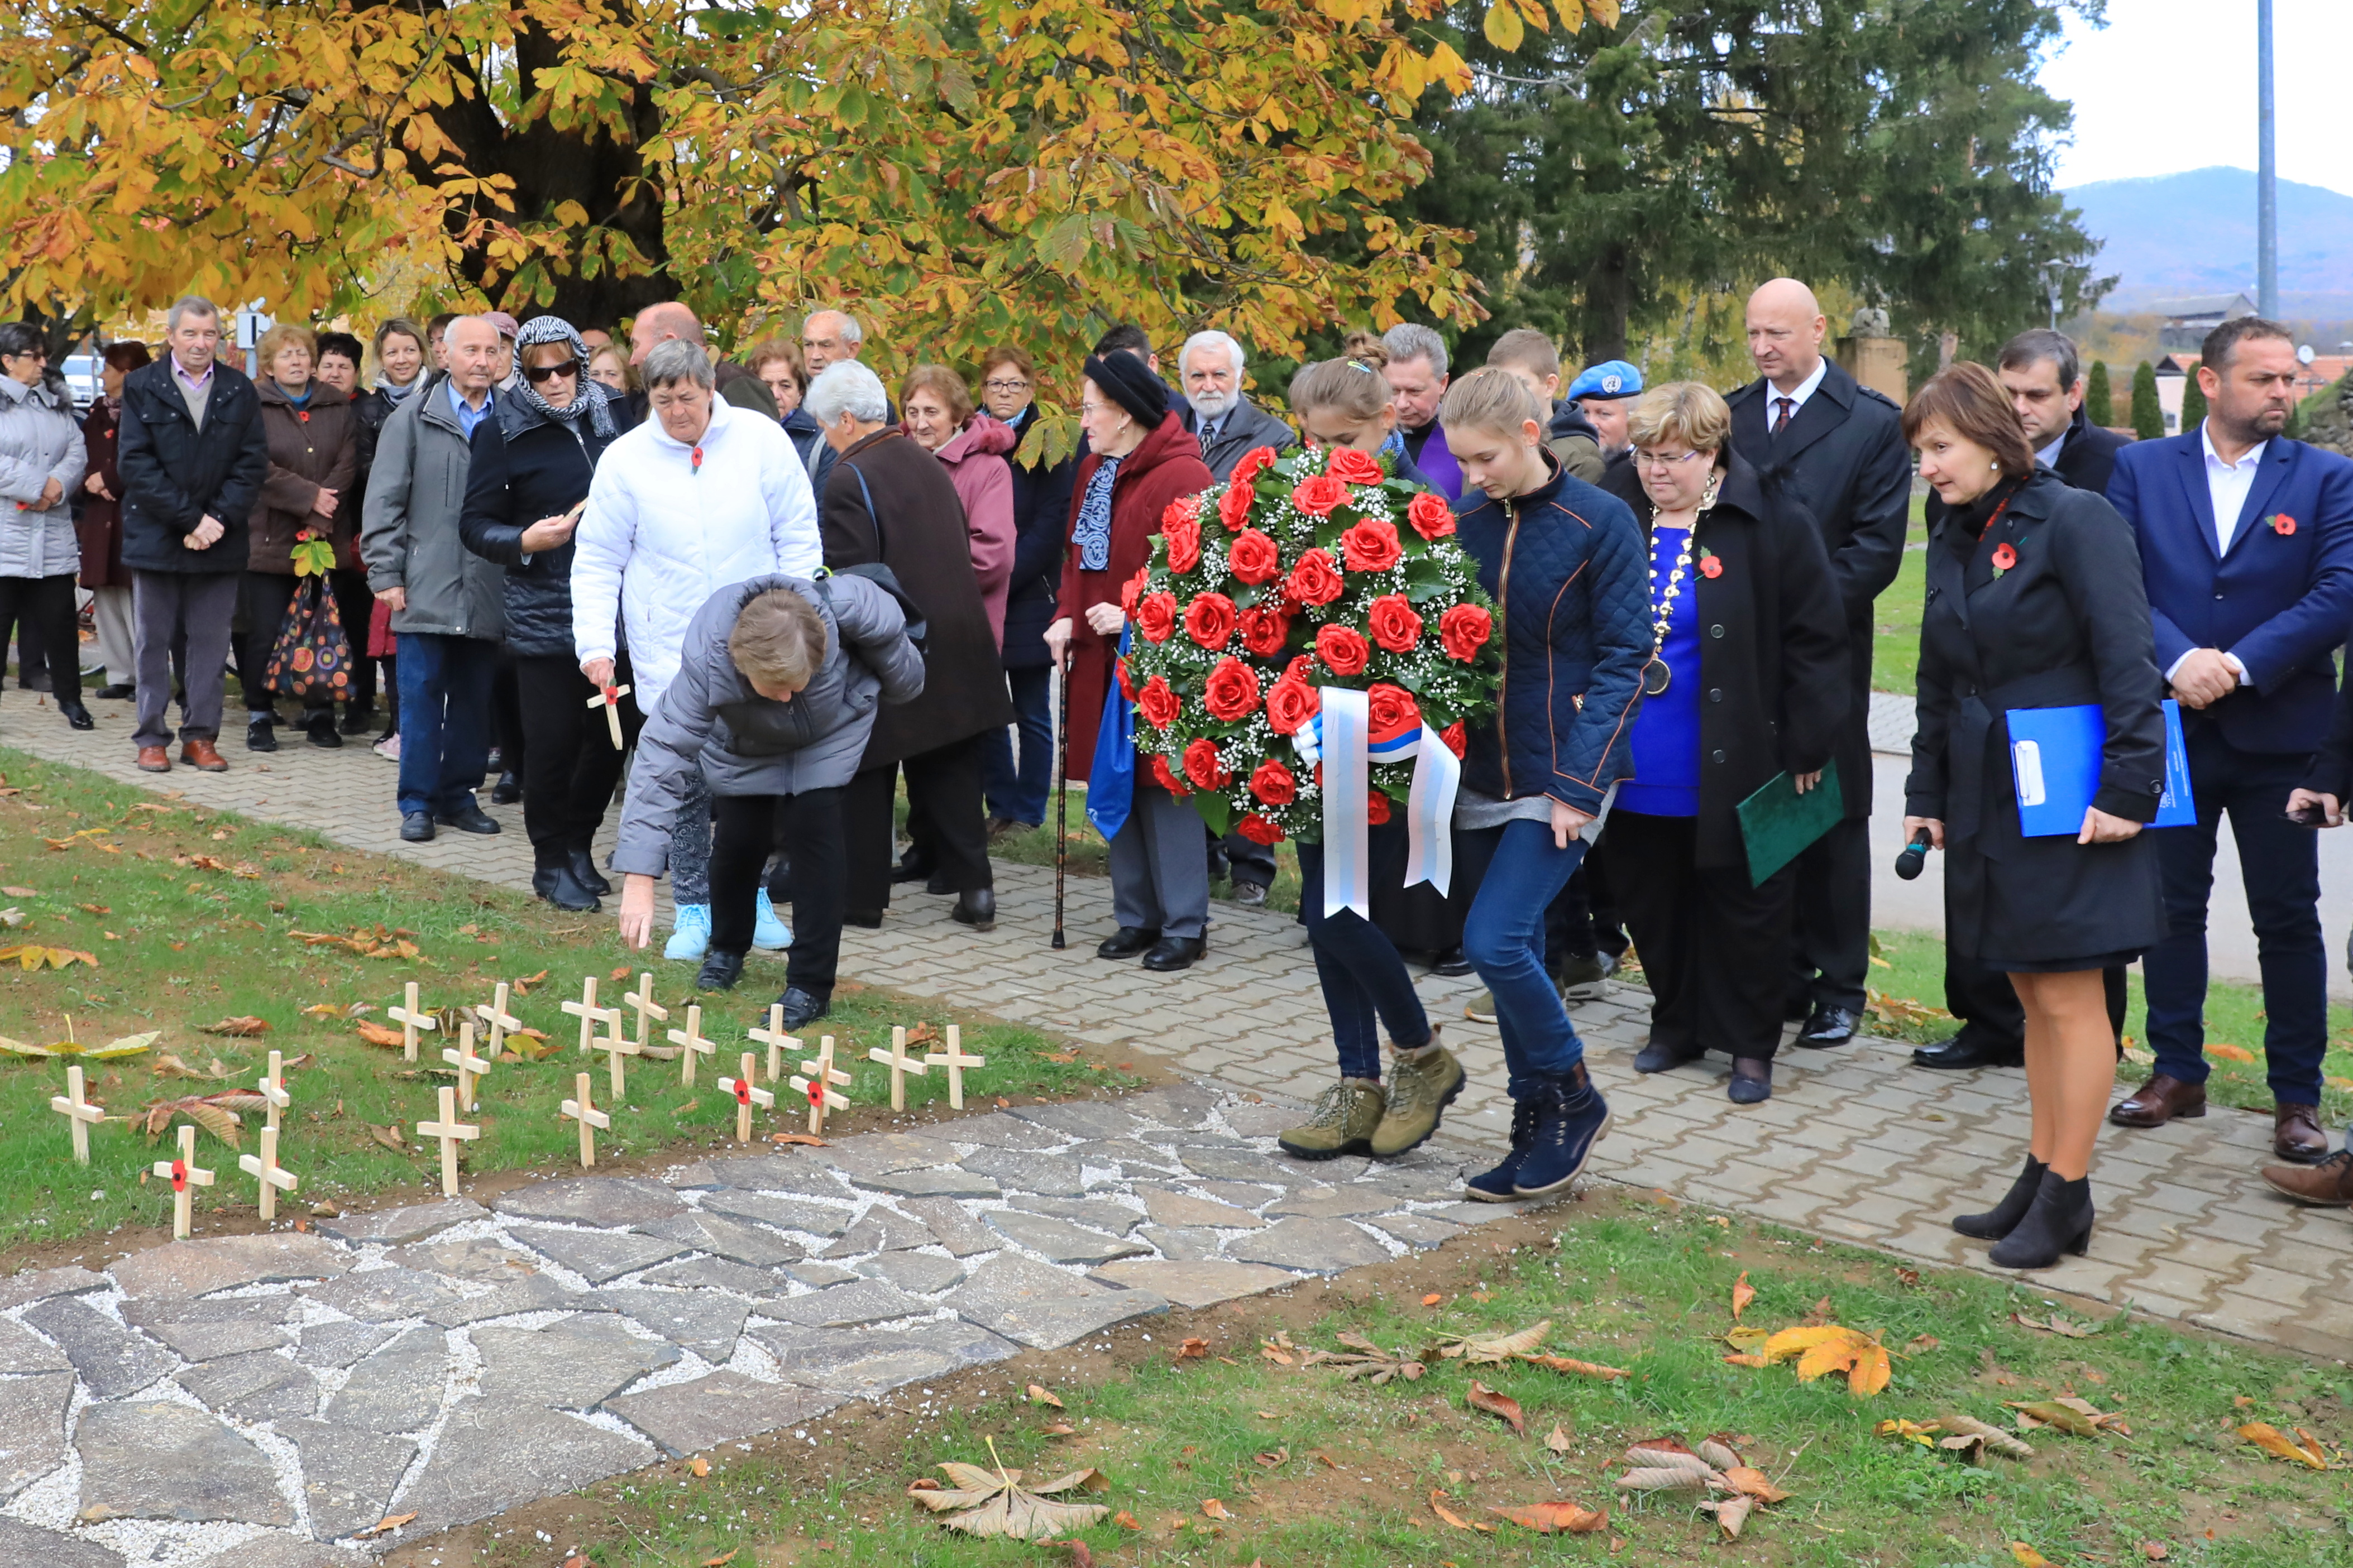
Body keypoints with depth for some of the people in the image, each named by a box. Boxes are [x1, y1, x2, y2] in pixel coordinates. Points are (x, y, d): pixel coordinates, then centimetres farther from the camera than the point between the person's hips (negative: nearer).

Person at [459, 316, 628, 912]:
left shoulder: (605, 420, 11)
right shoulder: (502, 433, -1)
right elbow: (474, 524, -2)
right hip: (544, 612, -4)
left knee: (613, 735, 8)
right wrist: (525, 541, -19)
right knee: (552, 740, -1)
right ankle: (551, 863, 16)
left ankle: (579, 845, 28)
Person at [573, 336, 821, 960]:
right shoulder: (625, 459, -3)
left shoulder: (761, 439, -3)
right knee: (684, 783, 2)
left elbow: (799, 536, 3)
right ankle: (692, 909, 15)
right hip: (670, 652, 0)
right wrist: (595, 644, -6)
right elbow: (596, 560, 2)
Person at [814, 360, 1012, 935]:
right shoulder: (929, 464, 8)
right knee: (950, 774, 13)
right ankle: (974, 887, 12)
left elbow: (845, 580, -18)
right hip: (953, 650, 7)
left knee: (864, 782, 7)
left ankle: (861, 897, 14)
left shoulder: (850, 480, -16)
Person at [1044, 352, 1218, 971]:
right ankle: (1137, 917, 23)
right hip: (1102, 661, 8)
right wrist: (1067, 614, 2)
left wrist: (1136, 615, -21)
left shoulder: (1181, 477, -14)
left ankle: (1184, 927, 7)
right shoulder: (1093, 471, 12)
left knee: (1163, 788, -3)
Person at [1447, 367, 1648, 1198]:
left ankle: (1573, 1097, 6)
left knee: (1494, 940, -16)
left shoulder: (1601, 523, -8)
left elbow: (1622, 659, -10)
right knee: (1515, 955, 10)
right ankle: (1539, 1132, 23)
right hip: (1483, 771, 5)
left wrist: (1577, 781, -17)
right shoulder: (1465, 527, 6)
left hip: (1561, 772, -5)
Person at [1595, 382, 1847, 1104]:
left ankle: (1751, 1047, 20)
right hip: (1637, 771, 4)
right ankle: (1676, 1025, 31)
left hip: (1731, 767, -4)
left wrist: (1804, 749, -6)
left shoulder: (1773, 523, -9)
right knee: (1651, 902, 13)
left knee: (1742, 907, 6)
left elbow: (1815, 641, -6)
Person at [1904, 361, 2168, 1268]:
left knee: (2069, 998, -2)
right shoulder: (1954, 540, 12)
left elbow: (2128, 662, -16)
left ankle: (2064, 1199, 6)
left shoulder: (2074, 521, -12)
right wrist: (1928, 795, 14)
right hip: (1988, 800, 8)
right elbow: (1938, 683, 17)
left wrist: (2127, 788, -20)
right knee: (2033, 995, 13)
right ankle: (2044, 1177, 20)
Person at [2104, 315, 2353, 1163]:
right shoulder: (2139, 469, 4)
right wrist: (2178, 660, -19)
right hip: (2171, 729, 1)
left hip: (2279, 734, -1)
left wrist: (2240, 664, -18)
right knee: (2172, 907, 11)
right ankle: (2177, 1072, 24)